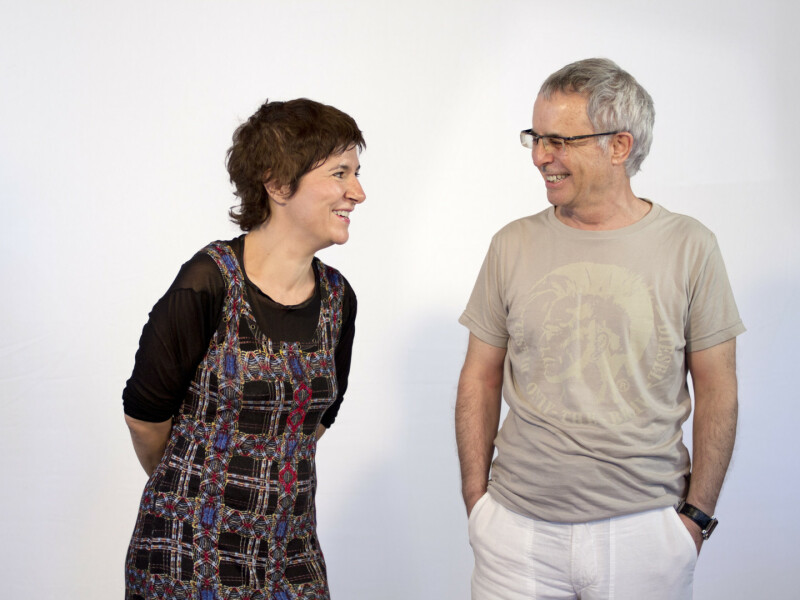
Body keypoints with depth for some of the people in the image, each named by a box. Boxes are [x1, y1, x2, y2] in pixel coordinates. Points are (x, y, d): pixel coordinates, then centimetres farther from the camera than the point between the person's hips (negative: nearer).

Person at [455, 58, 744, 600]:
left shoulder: (689, 247, -3)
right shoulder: (513, 245, 1)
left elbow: (716, 389, 2)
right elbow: (481, 378, 6)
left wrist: (698, 512, 0)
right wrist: (476, 499, 2)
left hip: (645, 529, -1)